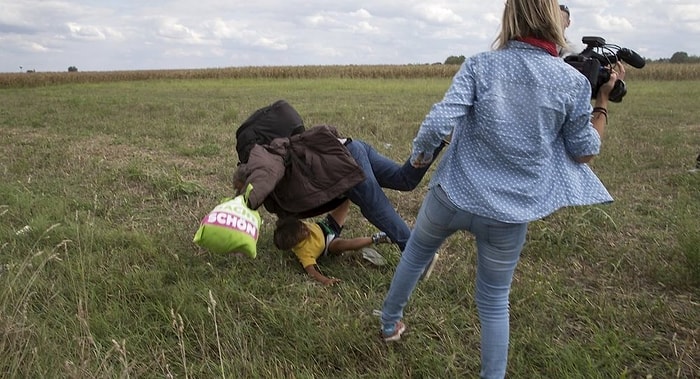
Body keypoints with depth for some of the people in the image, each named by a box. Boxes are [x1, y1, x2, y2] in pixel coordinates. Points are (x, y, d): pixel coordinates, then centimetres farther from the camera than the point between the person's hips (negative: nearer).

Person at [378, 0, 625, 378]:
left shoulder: (479, 65, -8)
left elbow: (438, 122, -19)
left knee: (415, 253, 28)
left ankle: (390, 323, 49)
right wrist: (603, 100, 15)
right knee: (494, 301, 18)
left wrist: (418, 153, 2)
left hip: (452, 195, 1)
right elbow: (584, 152, 5)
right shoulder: (574, 82, -5)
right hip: (510, 214, 0)